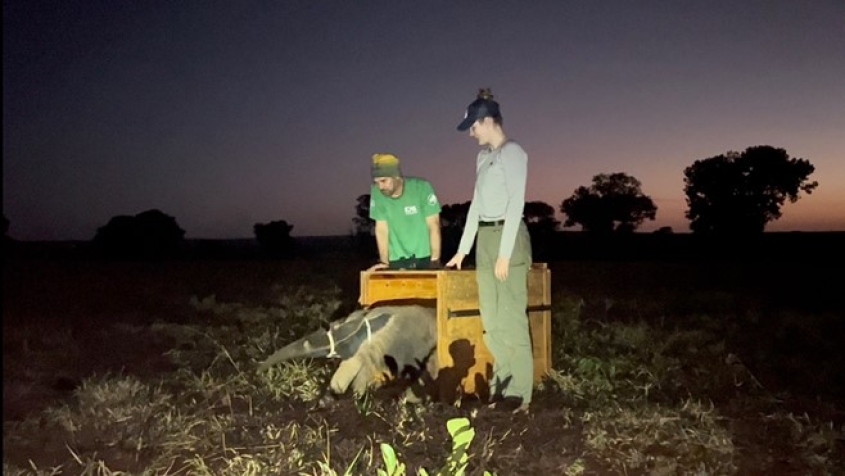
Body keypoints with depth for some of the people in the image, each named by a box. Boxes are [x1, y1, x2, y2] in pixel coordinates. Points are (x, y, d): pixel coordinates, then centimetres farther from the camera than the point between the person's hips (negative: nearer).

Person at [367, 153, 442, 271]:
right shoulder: (376, 192, -11)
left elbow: (434, 226, -11)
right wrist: (384, 262, -6)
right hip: (396, 260, 1)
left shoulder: (422, 188, -16)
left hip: (424, 257, -1)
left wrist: (435, 261, -14)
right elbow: (381, 229, -5)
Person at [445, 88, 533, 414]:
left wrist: (505, 253, -19)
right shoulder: (483, 156, 18)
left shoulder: (513, 153, -7)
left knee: (511, 316, -7)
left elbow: (516, 203, -14)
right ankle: (501, 385, 19)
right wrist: (463, 248, 19)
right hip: (485, 238, 9)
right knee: (491, 318, 9)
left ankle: (518, 394, -1)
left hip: (508, 236, -9)